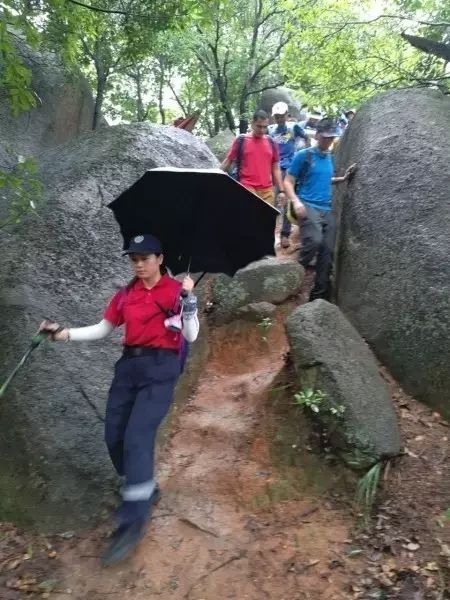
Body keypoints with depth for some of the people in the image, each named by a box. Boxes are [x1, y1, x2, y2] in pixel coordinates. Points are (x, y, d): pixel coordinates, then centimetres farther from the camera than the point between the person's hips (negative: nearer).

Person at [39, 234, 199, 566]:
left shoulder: (177, 290, -2)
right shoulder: (125, 294, 10)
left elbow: (191, 336, -5)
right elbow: (102, 329, 15)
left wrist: (188, 299, -19)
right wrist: (64, 333, 4)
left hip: (161, 367, -5)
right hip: (129, 365, 6)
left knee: (137, 437, -16)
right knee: (115, 438, 5)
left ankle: (132, 522, -5)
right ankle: (145, 490, 30)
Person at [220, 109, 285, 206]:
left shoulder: (271, 143, 11)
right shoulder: (241, 141, 2)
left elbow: (276, 168, 14)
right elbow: (227, 162, 6)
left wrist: (281, 190, 7)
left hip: (267, 190, 4)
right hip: (247, 188, -4)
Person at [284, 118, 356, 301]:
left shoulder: (330, 157, 15)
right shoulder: (303, 155, -3)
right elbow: (288, 182, -5)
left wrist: (343, 178, 13)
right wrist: (295, 201, -21)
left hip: (327, 209, 7)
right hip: (308, 206, -6)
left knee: (327, 252, 1)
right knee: (314, 241, -31)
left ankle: (319, 295, 10)